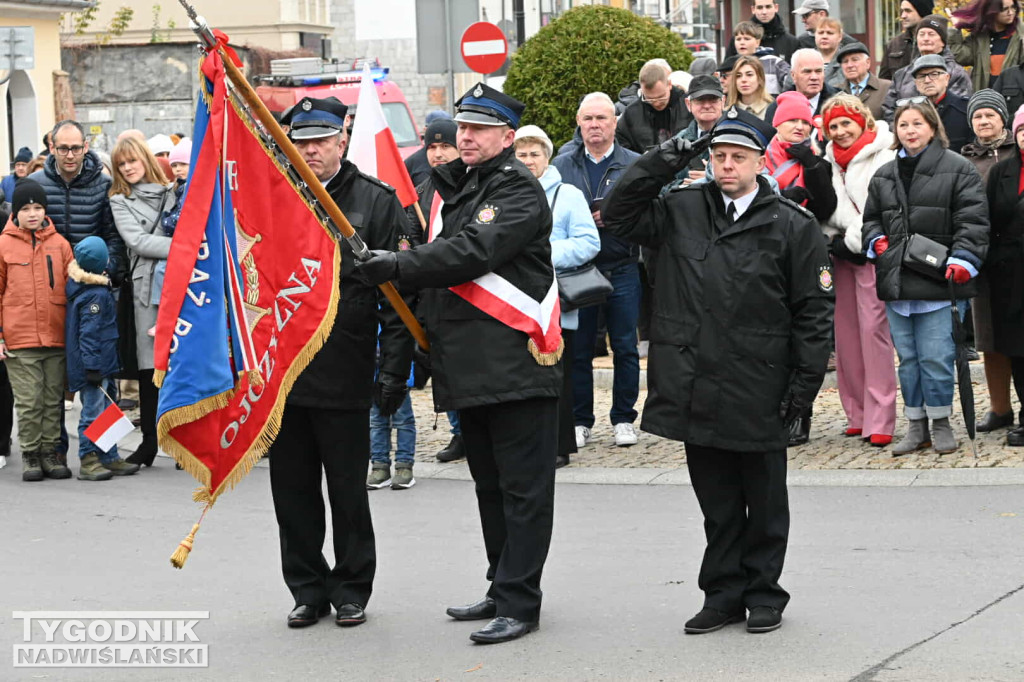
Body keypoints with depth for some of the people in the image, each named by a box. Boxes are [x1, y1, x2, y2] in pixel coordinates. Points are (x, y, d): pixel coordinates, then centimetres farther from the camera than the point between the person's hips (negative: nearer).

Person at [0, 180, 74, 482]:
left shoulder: (59, 244, 7)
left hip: (56, 337, 2)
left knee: (53, 400, 8)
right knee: (29, 401, 0)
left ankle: (50, 453, 17)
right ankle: (30, 455, 11)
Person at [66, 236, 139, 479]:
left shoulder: (77, 285, 12)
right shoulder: (96, 295, -17)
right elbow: (89, 333, -21)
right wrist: (92, 366, -22)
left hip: (101, 367, 10)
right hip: (95, 365, -10)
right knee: (93, 412, -6)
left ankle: (110, 459, 21)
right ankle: (88, 461, -3)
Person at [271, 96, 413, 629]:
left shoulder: (375, 201, 0)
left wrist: (395, 370, -8)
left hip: (344, 374, -3)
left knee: (348, 492, 6)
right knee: (292, 490, 9)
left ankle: (351, 591, 19)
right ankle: (308, 590, 21)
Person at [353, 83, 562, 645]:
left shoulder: (518, 190, -9)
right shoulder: (452, 185, 17)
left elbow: (475, 252, -23)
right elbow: (433, 255, 24)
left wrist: (398, 266, -25)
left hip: (515, 362, -9)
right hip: (467, 363, 9)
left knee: (522, 488, -4)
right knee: (490, 486, 17)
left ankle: (519, 603, -2)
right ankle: (502, 591, 27)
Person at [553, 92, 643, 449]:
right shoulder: (562, 166, 10)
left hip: (622, 269, -1)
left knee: (625, 348, 3)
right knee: (577, 349, 4)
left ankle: (624, 419, 14)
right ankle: (580, 421, 13)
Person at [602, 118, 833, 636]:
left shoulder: (792, 225, -2)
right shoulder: (681, 212, 8)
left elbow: (814, 310, -1)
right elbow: (619, 215, 7)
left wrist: (805, 381, -7)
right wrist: (663, 162, -1)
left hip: (759, 393, -3)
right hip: (696, 388, 3)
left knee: (764, 500, 8)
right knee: (716, 501, 12)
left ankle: (762, 594, 20)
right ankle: (724, 593, 21)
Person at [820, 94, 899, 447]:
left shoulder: (883, 158, -5)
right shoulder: (829, 161, 16)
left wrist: (852, 242, -11)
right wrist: (832, 240, 3)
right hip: (839, 255, 7)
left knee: (874, 329, -12)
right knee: (845, 333, 5)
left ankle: (879, 420, -13)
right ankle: (857, 414, 11)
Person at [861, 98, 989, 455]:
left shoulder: (958, 169, 1)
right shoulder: (884, 175, 16)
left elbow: (972, 221, -4)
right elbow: (871, 218, 25)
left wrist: (962, 260, -15)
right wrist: (876, 240, 5)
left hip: (938, 282, -5)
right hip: (896, 283, 5)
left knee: (936, 358, -5)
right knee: (907, 358, 9)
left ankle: (941, 424, 10)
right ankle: (916, 426, 18)